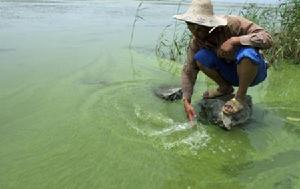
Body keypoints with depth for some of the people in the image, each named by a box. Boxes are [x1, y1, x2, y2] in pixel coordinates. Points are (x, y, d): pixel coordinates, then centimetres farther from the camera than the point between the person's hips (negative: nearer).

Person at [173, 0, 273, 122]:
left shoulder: (232, 23, -26)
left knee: (247, 52, -38)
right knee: (200, 57, -21)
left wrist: (234, 40, -40)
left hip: (253, 71, -4)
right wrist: (186, 102, -20)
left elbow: (267, 39, -31)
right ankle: (225, 88, 4)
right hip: (231, 74, 4)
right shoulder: (196, 40, -12)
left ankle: (240, 97, -14)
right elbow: (188, 71, -11)